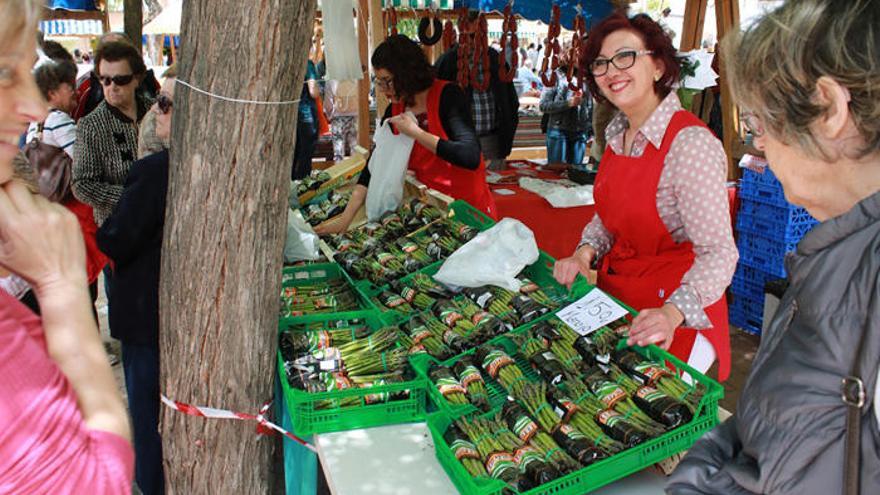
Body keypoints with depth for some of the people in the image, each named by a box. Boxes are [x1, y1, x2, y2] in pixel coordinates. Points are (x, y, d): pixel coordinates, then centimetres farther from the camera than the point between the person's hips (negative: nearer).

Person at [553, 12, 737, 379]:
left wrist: (673, 313, -37)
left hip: (679, 313, -7)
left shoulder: (691, 143, -20)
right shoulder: (617, 134, 5)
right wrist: (585, 252, -3)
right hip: (615, 293, 7)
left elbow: (718, 252, -23)